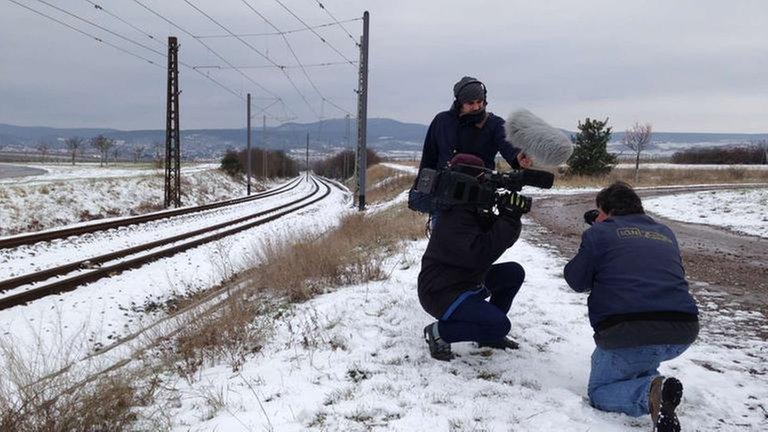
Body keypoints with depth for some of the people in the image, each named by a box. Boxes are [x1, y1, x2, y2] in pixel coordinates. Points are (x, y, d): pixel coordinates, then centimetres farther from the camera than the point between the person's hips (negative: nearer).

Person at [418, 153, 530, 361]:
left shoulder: (470, 210, 8)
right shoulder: (455, 219, -25)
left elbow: (500, 239, 7)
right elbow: (480, 254, -36)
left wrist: (510, 217, -14)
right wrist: (508, 220, -31)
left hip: (466, 281, 11)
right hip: (440, 293, -11)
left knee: (514, 272, 8)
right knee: (500, 325, -22)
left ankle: (490, 333, 16)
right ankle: (439, 332, -4)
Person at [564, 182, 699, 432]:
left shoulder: (599, 232, 5)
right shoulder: (665, 234, 21)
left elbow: (577, 281, 7)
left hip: (630, 334, -6)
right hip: (683, 332, 7)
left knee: (599, 392, 12)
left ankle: (651, 392, -16)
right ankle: (645, 377, 12)